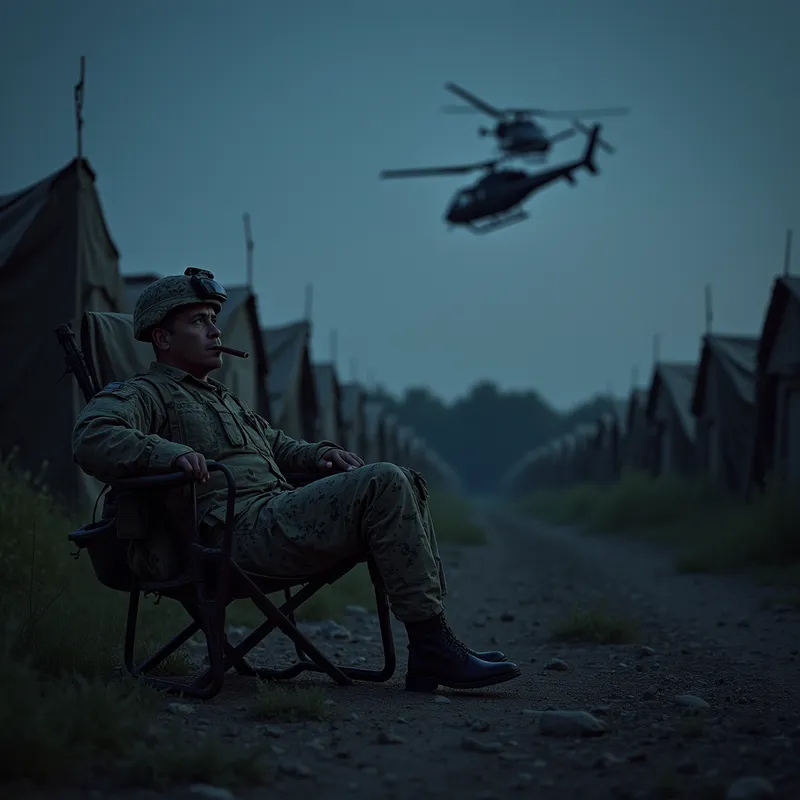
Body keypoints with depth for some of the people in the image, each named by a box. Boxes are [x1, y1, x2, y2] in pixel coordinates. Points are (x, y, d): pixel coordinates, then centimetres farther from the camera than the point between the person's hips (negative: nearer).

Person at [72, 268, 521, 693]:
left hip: (280, 513, 10)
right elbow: (92, 438, -14)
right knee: (383, 484, -22)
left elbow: (279, 446, 40)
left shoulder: (226, 400, 34)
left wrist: (319, 453, 16)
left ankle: (432, 640, -9)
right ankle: (432, 647, -22)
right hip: (240, 529, -9)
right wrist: (166, 452, -31)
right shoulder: (141, 394, 4)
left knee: (405, 484, -1)